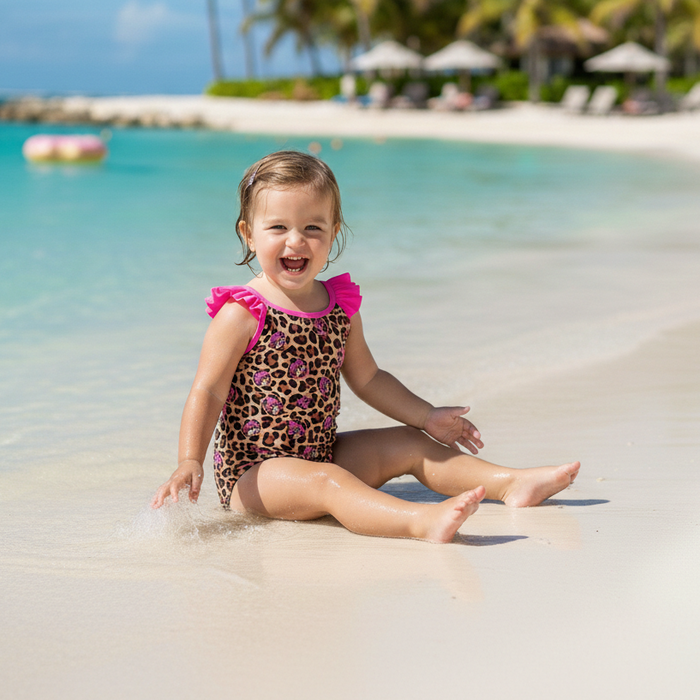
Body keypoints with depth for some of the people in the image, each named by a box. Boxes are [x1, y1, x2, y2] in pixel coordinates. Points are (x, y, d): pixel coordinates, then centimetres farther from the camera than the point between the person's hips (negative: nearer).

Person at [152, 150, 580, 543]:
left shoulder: (341, 306, 6)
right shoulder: (242, 314, -14)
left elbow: (367, 378, 18)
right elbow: (208, 393, -17)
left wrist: (426, 417, 15)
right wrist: (190, 462, -30)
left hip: (321, 454, 8)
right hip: (253, 474, -8)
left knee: (408, 444, 5)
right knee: (327, 480, -33)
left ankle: (512, 483, 5)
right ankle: (424, 522, -54)